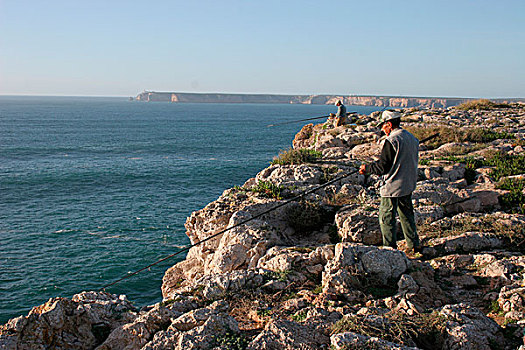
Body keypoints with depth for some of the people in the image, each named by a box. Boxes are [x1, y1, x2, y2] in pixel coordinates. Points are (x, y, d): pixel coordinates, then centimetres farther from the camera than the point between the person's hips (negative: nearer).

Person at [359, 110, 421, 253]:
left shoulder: (391, 140, -18)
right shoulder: (412, 138, 8)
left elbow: (383, 166, -19)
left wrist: (367, 168, -4)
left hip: (392, 187, -8)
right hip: (408, 186, 8)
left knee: (387, 218, 2)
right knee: (407, 215, 19)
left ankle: (390, 247, 6)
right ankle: (414, 245, 26)